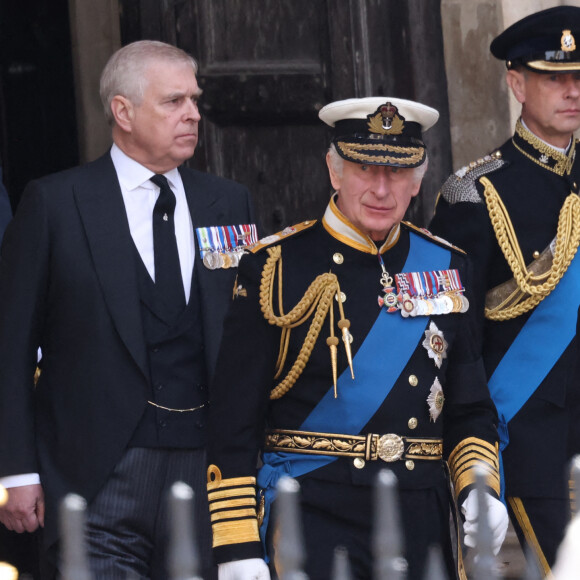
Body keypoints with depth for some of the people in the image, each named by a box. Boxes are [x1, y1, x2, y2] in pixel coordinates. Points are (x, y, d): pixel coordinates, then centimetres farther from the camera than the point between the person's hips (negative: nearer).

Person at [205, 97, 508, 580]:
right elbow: (233, 422, -5)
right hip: (310, 517, -4)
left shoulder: (447, 267, 10)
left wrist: (479, 488, -2)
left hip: (422, 521, 4)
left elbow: (471, 408, 17)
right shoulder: (277, 269, -3)